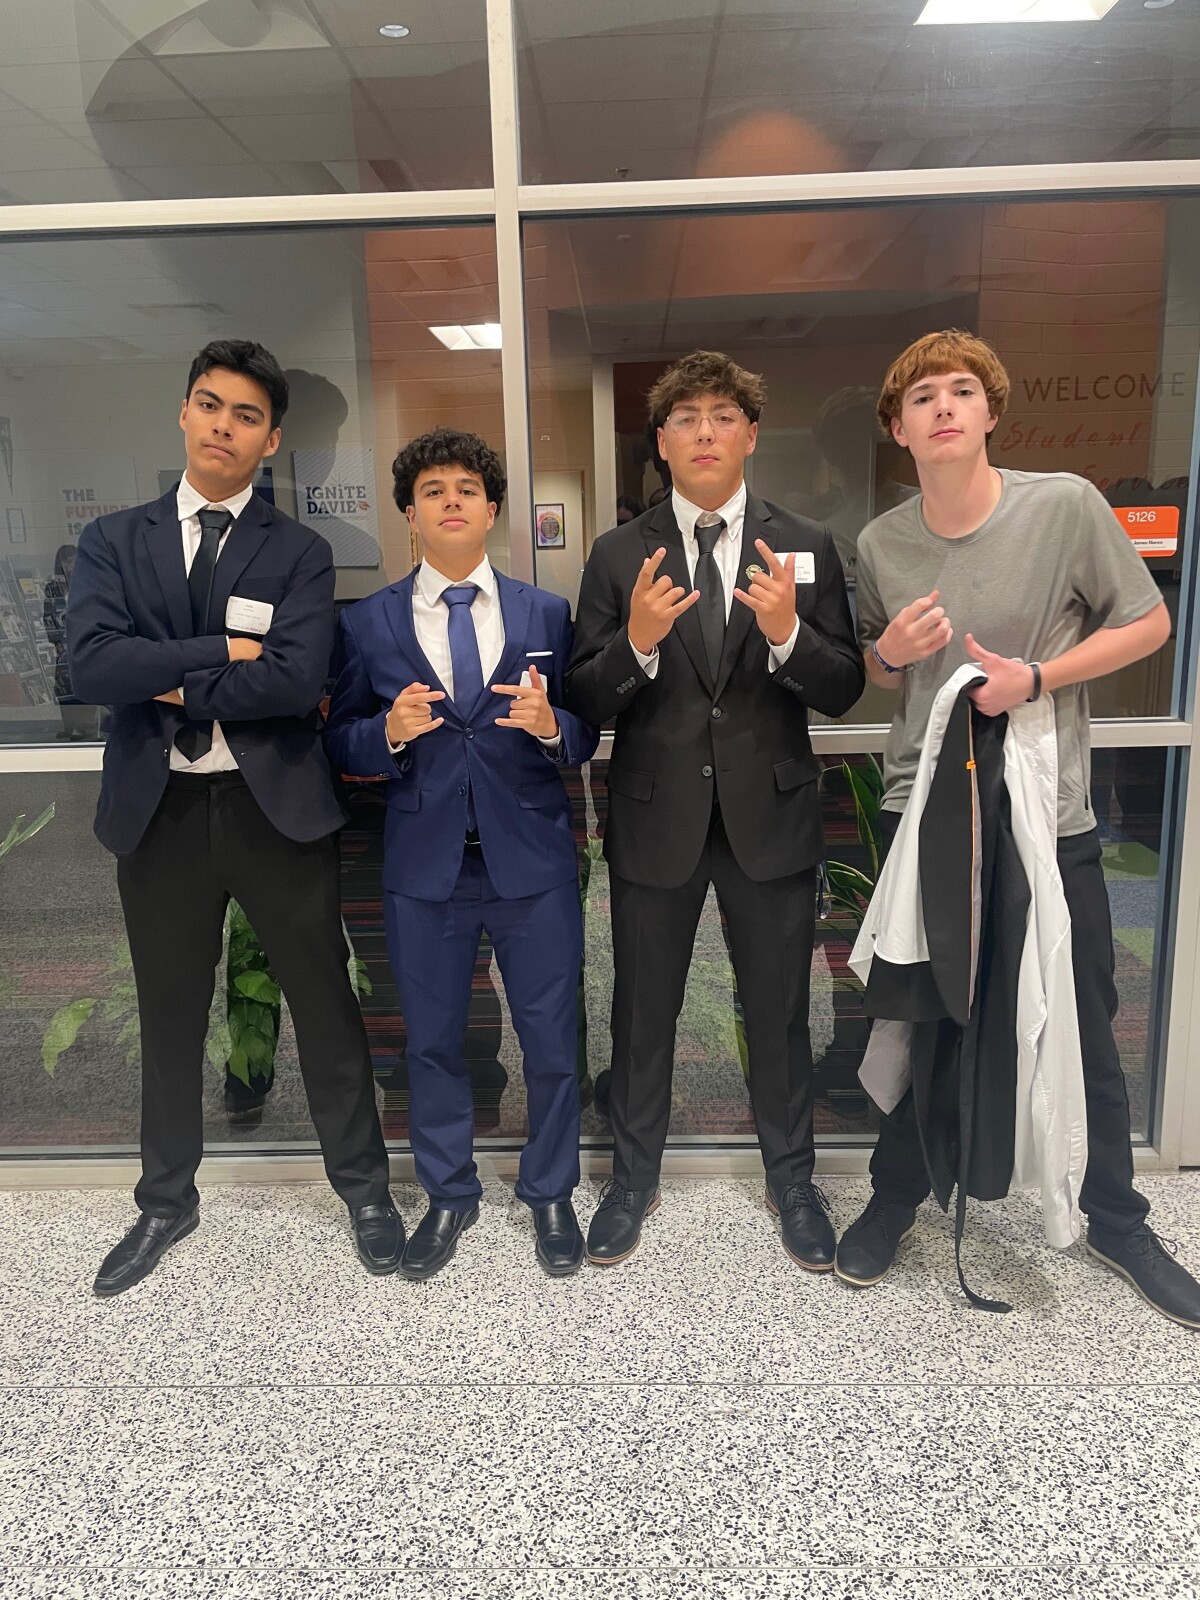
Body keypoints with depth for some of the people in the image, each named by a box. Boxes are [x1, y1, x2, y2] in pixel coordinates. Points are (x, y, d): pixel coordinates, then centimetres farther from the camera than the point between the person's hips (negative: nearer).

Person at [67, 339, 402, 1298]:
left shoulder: (300, 553, 0)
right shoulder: (114, 541, 6)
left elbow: (298, 679, -17)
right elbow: (92, 664, -11)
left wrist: (179, 686, -10)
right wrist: (225, 651, -14)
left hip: (276, 809, -2)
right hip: (159, 812, 2)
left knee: (325, 1004, 9)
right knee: (170, 1015, 16)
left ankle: (364, 1186, 30)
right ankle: (167, 1201, 38)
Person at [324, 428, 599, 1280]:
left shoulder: (547, 614, 5)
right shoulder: (369, 622, 4)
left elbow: (585, 737, 4)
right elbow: (342, 744, 3)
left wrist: (550, 725, -18)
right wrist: (391, 731, -18)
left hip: (533, 861, 0)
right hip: (424, 864, 1)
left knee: (552, 1037, 10)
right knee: (432, 1039, 13)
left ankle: (550, 1194, 33)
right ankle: (449, 1195, 36)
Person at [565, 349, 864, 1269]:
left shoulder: (806, 548, 2)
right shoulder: (620, 556, 0)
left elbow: (844, 690, -3)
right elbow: (586, 701, -4)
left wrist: (787, 633, -23)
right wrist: (637, 642, -24)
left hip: (772, 814, 0)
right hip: (655, 816, 0)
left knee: (779, 1011, 14)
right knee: (643, 1010, 14)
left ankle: (791, 1178, 38)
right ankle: (635, 1178, 37)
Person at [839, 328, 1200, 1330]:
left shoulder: (1067, 505, -8)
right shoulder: (881, 544, 0)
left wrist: (1036, 676, -15)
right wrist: (890, 653, -11)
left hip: (1051, 818, -1)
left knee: (1086, 1032, 12)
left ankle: (1117, 1221, 35)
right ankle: (897, 1196, 33)